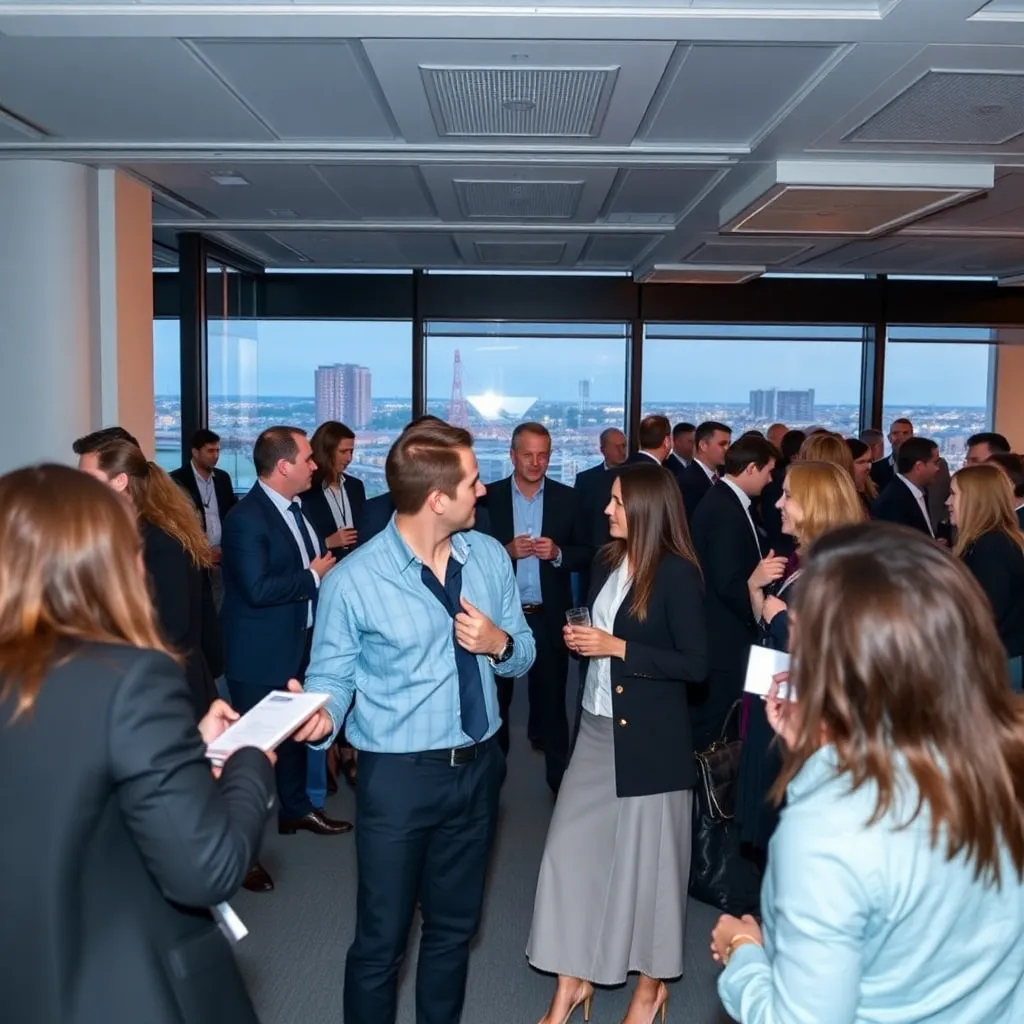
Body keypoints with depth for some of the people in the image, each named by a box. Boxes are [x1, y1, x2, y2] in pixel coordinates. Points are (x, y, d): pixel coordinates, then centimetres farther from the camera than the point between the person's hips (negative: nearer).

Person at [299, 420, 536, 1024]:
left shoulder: (490, 556, -2)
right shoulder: (353, 581, -17)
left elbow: (524, 654, 6)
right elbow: (333, 677, -11)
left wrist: (500, 643, -17)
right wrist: (323, 719, -33)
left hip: (479, 767, 5)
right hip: (398, 775, -4)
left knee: (456, 927, 22)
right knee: (382, 938, 10)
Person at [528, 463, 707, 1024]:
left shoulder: (677, 573, -14)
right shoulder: (606, 562, 5)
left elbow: (695, 665, -16)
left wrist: (617, 648, -19)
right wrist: (579, 639, -4)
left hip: (649, 738, -6)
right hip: (596, 729, 6)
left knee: (645, 856, 8)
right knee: (572, 847, 7)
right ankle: (572, 977, 22)